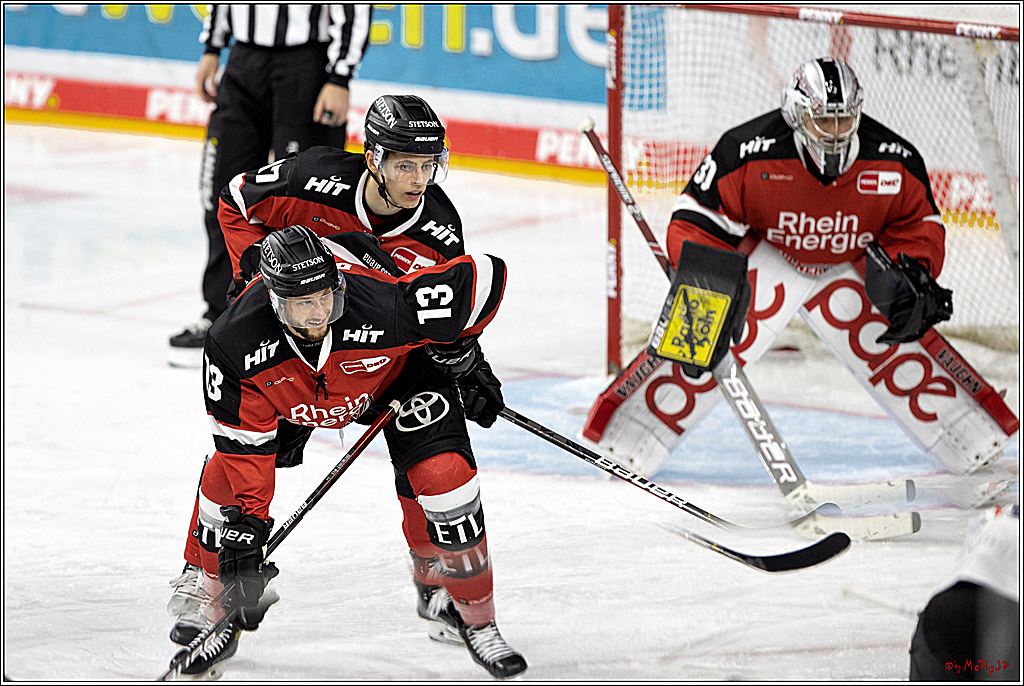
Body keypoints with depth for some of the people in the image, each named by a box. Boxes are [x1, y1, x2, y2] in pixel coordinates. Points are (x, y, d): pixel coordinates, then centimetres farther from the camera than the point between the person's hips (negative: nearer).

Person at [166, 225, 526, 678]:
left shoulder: (386, 306, -43)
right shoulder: (234, 344, -37)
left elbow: (487, 275, -31)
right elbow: (246, 441, -26)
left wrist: (458, 344, -15)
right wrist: (247, 522, -29)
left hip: (398, 369, -2)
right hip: (291, 393, 2)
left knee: (441, 475, -20)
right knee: (228, 477, -7)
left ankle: (474, 619, 1)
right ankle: (216, 619, 15)